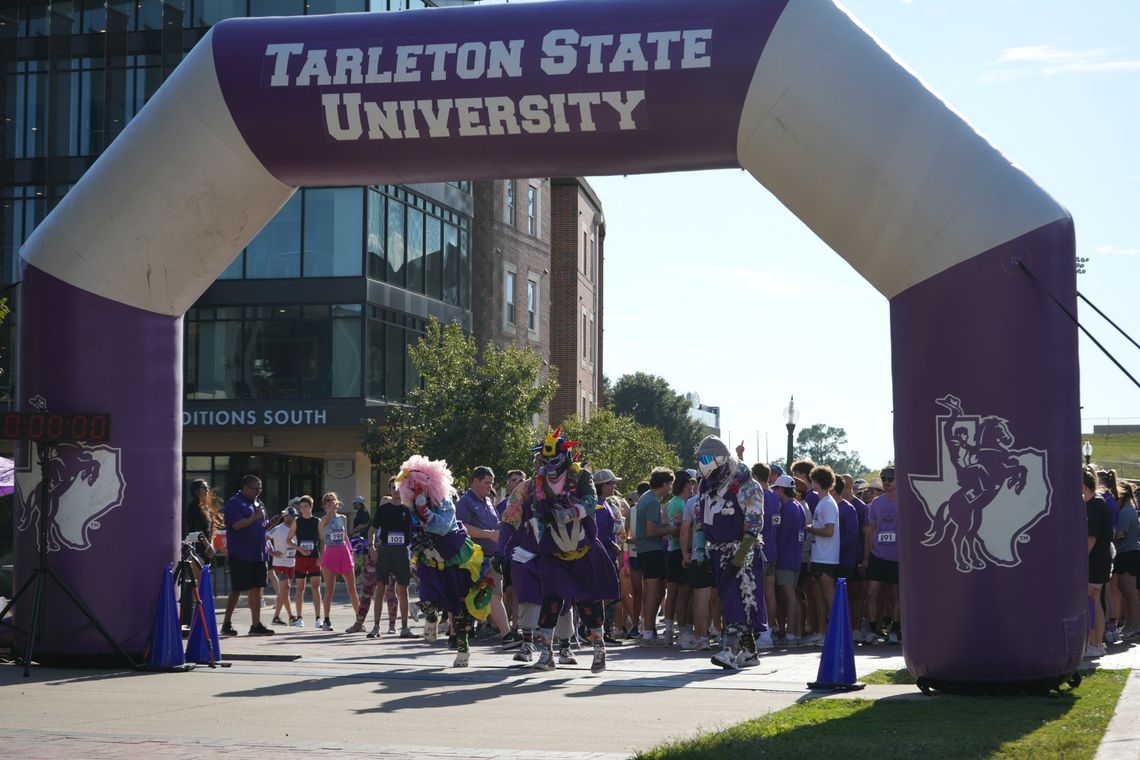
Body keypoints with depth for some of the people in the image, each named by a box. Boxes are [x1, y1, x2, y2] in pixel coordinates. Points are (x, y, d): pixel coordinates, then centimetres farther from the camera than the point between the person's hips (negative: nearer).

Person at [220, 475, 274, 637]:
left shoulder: (258, 504, 16)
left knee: (256, 589, 6)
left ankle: (256, 625, 9)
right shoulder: (234, 503, -9)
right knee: (237, 590, -3)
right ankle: (226, 624, 8)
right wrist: (255, 517, -18)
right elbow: (237, 525, -21)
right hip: (240, 555, -7)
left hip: (258, 555, 7)